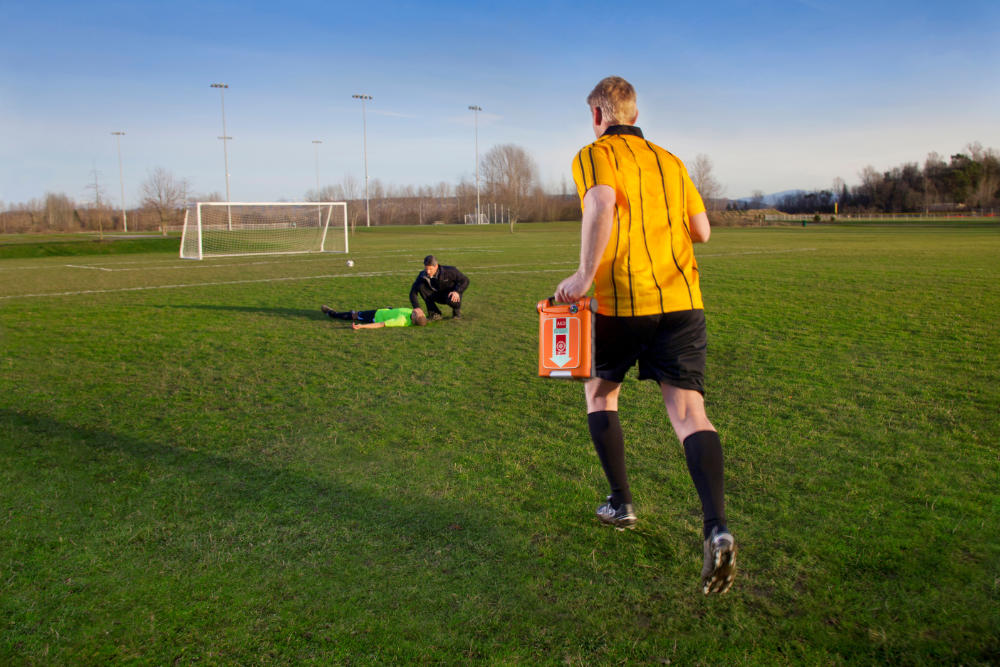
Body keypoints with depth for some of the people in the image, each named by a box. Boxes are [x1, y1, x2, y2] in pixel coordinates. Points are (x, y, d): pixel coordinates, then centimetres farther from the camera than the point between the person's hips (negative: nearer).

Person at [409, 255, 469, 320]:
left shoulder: (449, 271, -25)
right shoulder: (422, 275, -19)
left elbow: (465, 280, -14)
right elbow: (413, 292, -22)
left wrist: (457, 292, -32)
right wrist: (416, 307, -38)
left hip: (451, 294, -3)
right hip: (438, 296, 3)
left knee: (451, 301, -40)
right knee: (421, 286, -22)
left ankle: (457, 309, -1)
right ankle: (434, 312, -14)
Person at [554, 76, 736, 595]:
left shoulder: (594, 154, 2)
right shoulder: (670, 161, 19)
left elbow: (602, 204, -21)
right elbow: (701, 230, 19)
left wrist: (585, 274, -17)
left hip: (623, 302, -4)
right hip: (682, 299, 4)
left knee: (600, 393, 20)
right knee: (688, 411, -3)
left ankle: (621, 503, 25)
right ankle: (716, 527, -22)